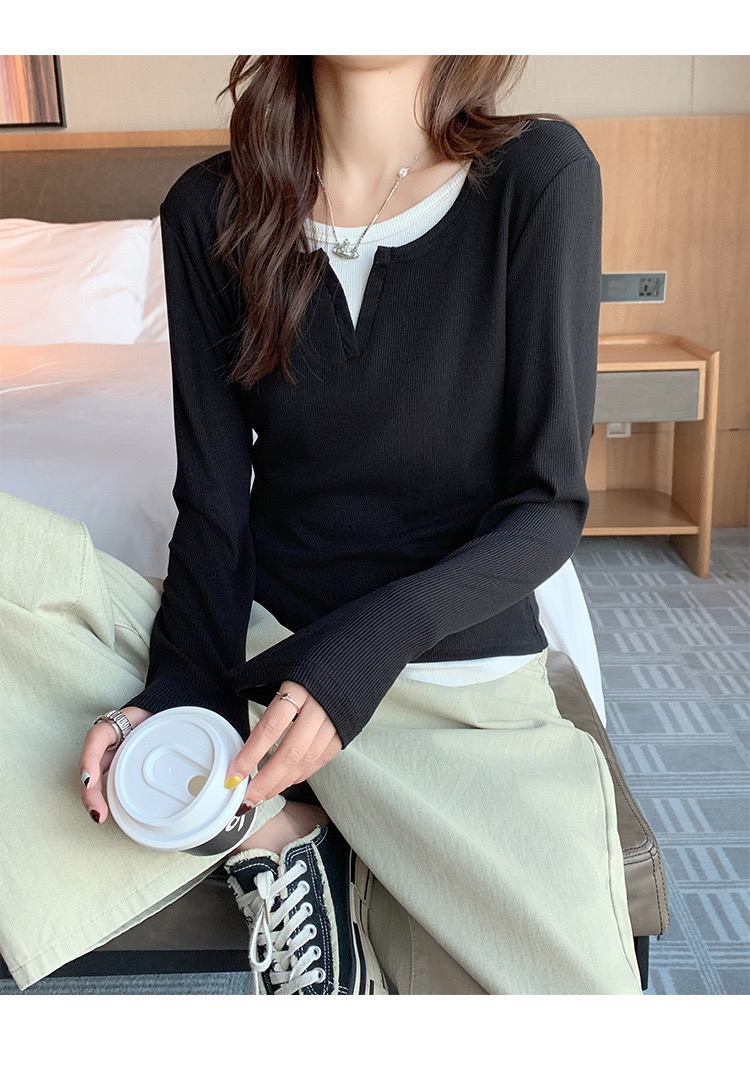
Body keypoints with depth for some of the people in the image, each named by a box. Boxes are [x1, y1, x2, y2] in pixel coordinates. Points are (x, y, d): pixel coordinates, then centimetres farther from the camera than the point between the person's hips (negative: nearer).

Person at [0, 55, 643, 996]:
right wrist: (182, 691, -19)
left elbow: (551, 504, -12)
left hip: (461, 667, -1)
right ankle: (272, 821, -7)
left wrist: (367, 646, -26)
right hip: (261, 632, 2)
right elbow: (212, 494, -3)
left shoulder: (538, 175, -10)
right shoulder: (211, 209, -3)